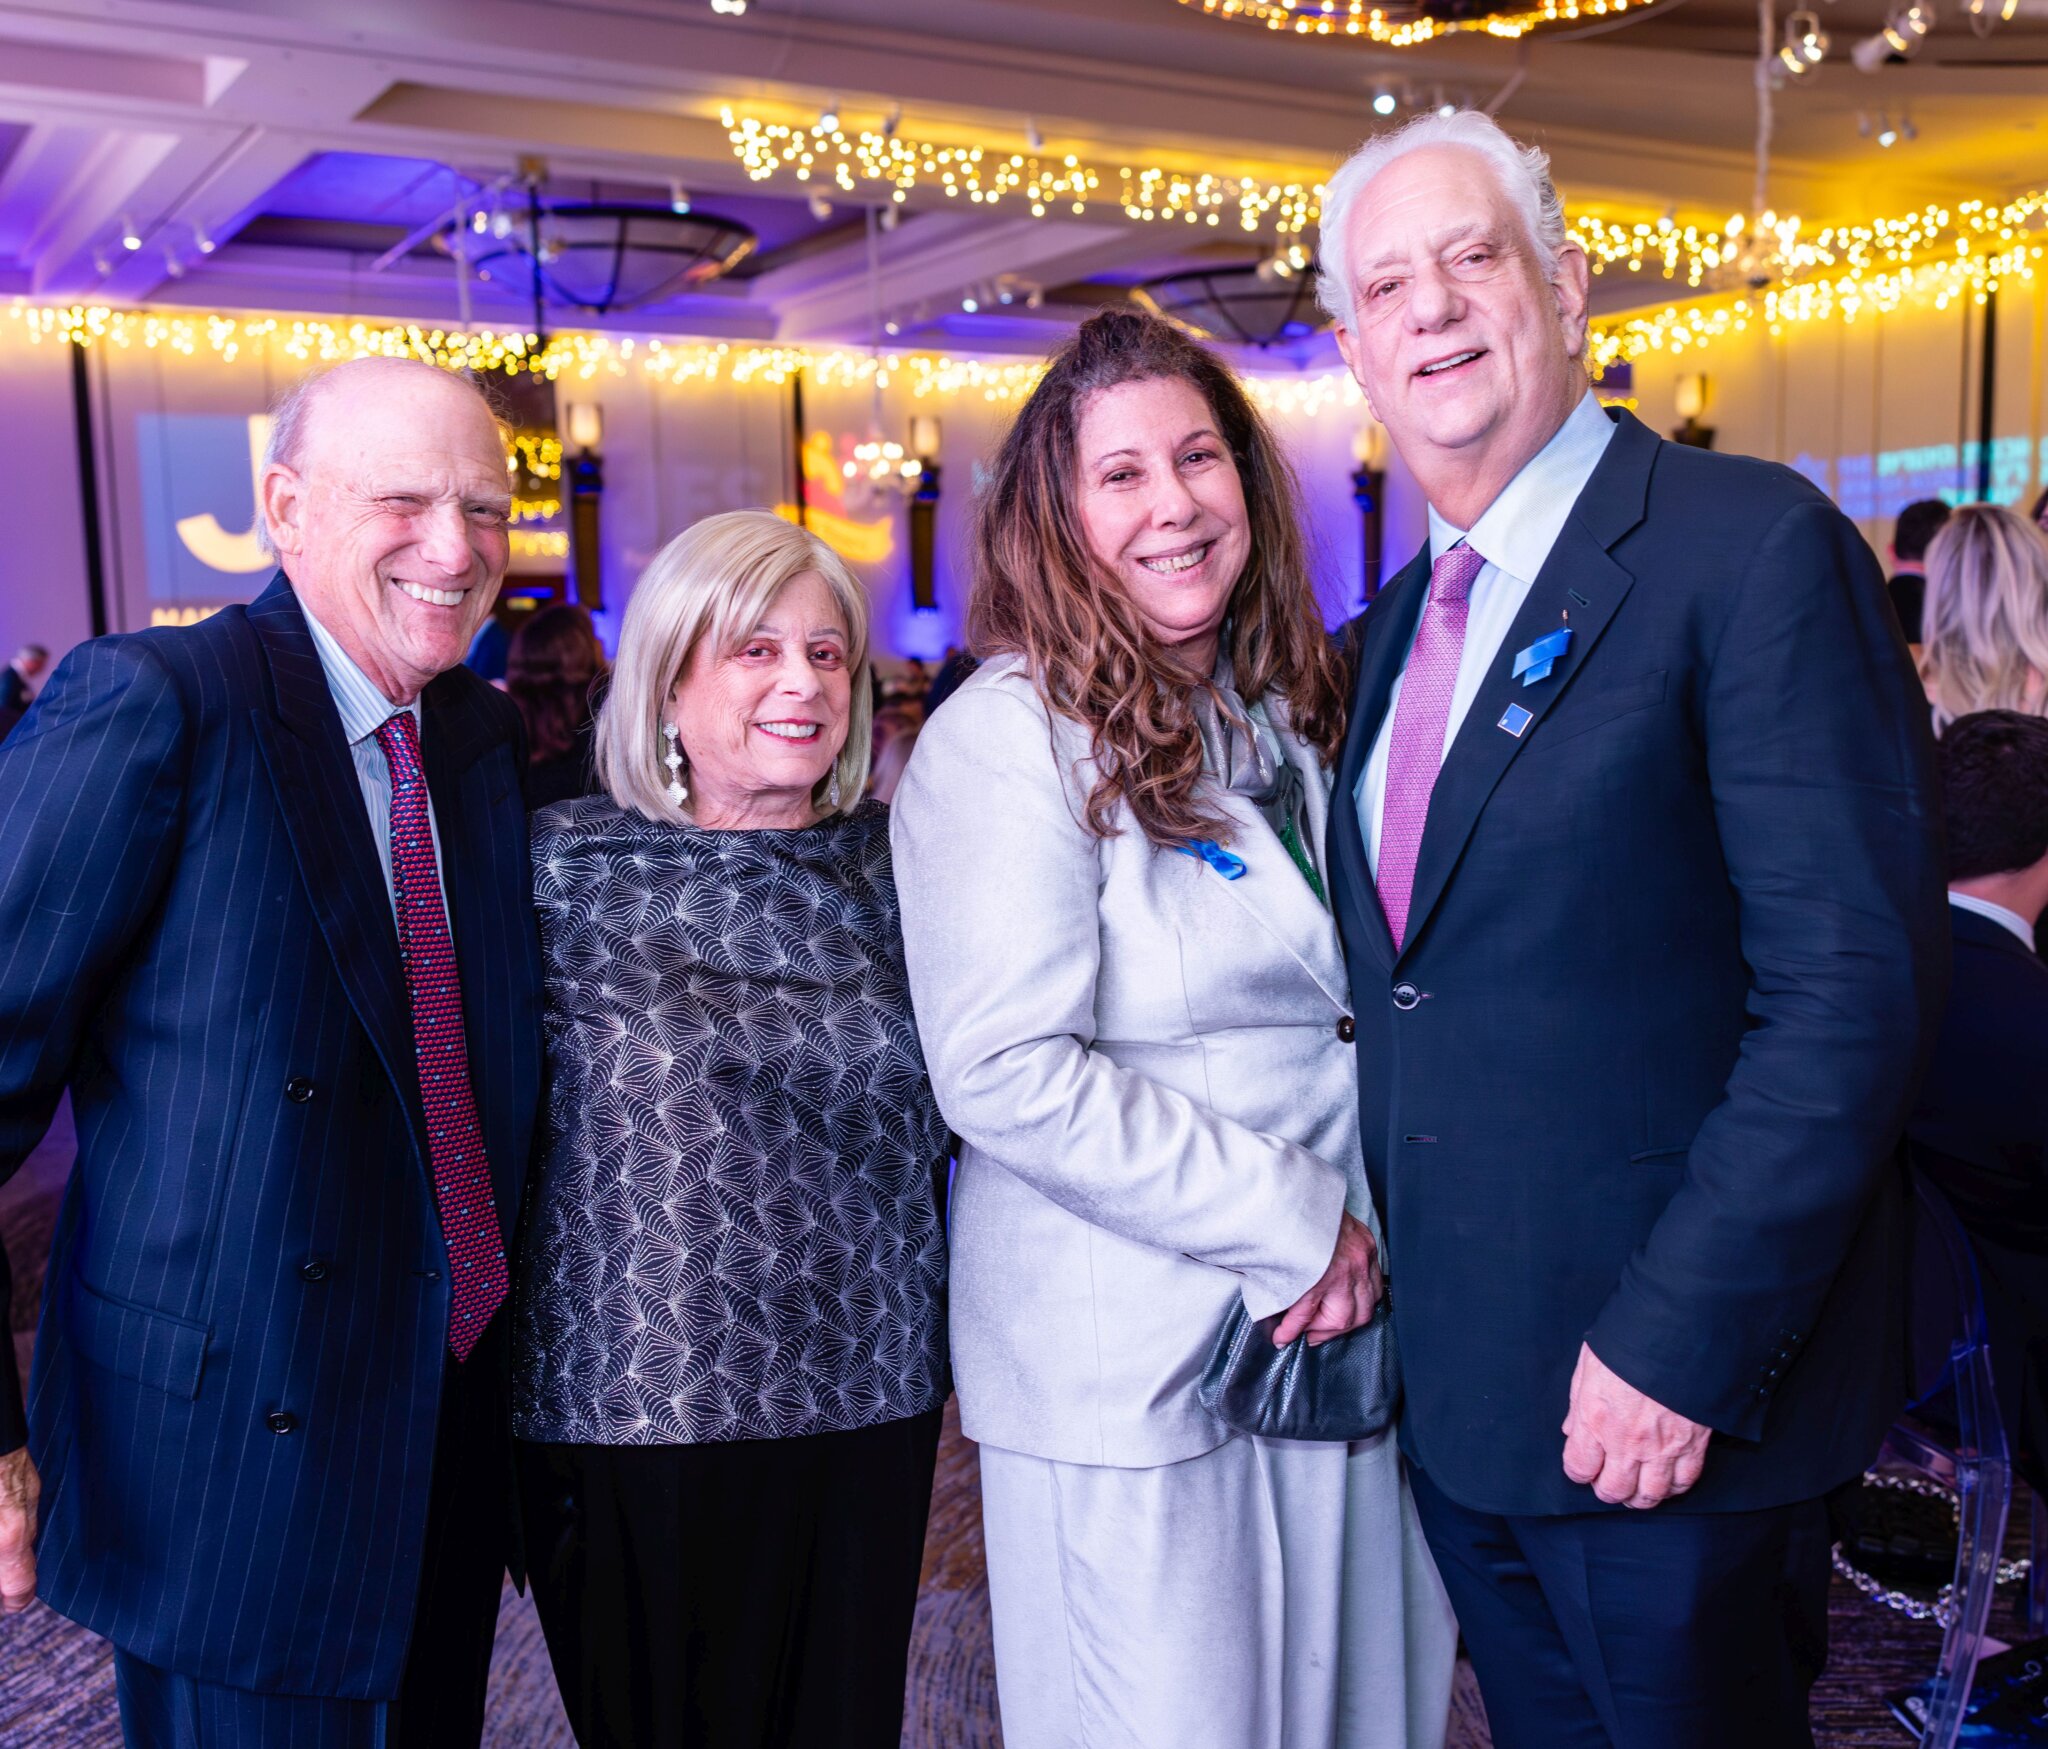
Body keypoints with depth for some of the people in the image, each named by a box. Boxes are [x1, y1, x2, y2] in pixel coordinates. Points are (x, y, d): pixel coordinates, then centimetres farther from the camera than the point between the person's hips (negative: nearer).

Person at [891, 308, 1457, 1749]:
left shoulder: (1291, 711, 10)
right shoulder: (1008, 736, -12)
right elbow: (1007, 1074, -20)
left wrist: (1365, 1242, 4)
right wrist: (1288, 1222, -16)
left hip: (1338, 1330, 7)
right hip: (1129, 1368, -6)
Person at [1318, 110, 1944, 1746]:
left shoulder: (1753, 546, -13)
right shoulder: (1405, 623, 11)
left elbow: (1856, 983, -19)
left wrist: (1680, 1346, -21)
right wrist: (1370, 1259, 3)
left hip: (1675, 1409, -7)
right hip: (1459, 1394, 7)